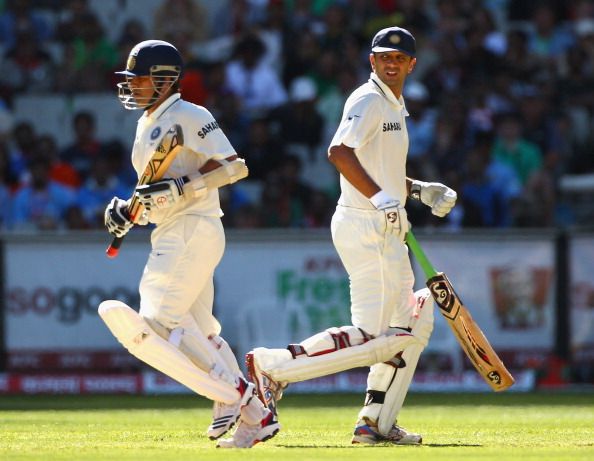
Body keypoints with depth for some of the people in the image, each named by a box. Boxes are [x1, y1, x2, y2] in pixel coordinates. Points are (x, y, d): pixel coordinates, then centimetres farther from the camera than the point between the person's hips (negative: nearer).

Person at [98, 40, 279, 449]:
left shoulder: (189, 117, -9)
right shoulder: (147, 125, 20)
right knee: (198, 335, 12)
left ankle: (232, 392, -12)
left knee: (159, 321, -18)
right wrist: (128, 211, 8)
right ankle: (255, 418, 15)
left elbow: (235, 167, -17)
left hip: (194, 229, -10)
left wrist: (180, 187, -24)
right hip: (171, 237, 10)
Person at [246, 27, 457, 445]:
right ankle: (273, 365, -11)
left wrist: (421, 191, 15)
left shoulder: (394, 107, 21)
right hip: (364, 226, -10)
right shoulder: (369, 100, -10)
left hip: (385, 232, 10)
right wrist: (382, 198, -34)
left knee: (412, 325, 13)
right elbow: (340, 151, -27)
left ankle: (377, 424, 16)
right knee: (370, 337, -15)